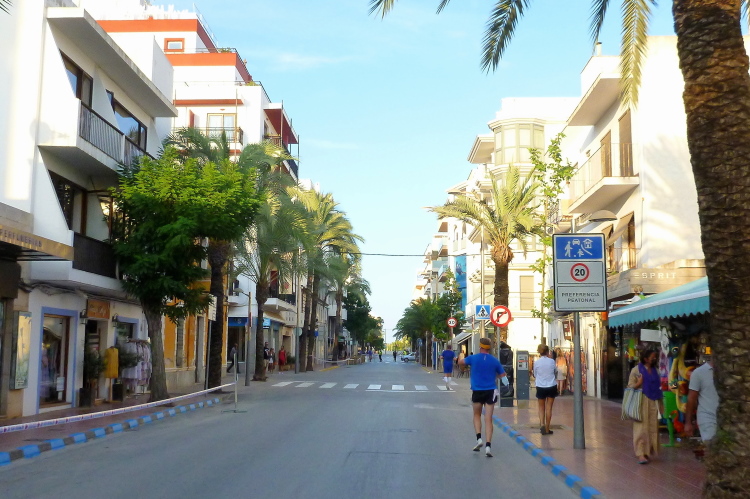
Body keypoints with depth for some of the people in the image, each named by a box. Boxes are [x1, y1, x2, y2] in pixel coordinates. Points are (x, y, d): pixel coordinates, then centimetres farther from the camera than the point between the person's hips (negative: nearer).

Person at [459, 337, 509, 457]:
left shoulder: (473, 358, -5)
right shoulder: (495, 361, -1)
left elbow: (461, 362, 14)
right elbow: (503, 376, 3)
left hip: (477, 392, -1)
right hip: (490, 392, 1)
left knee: (477, 415, 20)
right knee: (488, 419, 2)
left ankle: (479, 438, 3)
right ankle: (488, 446, -7)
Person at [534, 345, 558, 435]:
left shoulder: (536, 362, -8)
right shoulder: (551, 361, -7)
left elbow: (535, 374, 3)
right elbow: (556, 371, 9)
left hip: (540, 387, 0)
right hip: (551, 386, 0)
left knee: (541, 407, 13)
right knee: (549, 408, 6)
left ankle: (542, 424, -7)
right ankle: (547, 428, 9)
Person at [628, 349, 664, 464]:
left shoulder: (655, 370, 12)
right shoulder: (636, 370, -5)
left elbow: (658, 387, 16)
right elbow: (630, 386, -3)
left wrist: (661, 404, 12)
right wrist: (638, 383, -22)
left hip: (653, 403, 5)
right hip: (641, 402, -5)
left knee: (652, 428, 5)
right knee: (641, 427, -9)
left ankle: (648, 452, 15)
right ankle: (640, 453, -9)